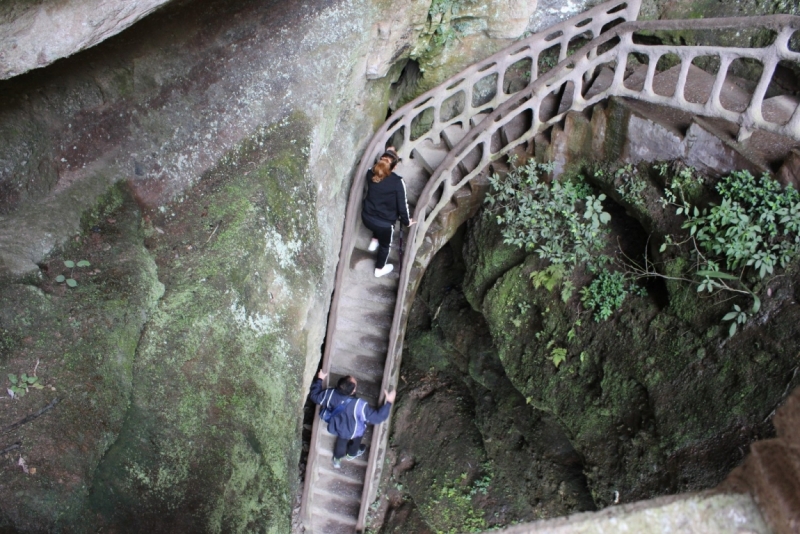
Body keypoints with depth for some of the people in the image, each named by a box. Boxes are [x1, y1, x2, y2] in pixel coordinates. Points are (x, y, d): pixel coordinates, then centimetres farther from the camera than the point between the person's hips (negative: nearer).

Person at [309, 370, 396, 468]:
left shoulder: (331, 394, -35)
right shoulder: (360, 406, -45)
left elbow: (314, 396, -15)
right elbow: (378, 417, -35)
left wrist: (319, 379, -4)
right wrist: (388, 402, -30)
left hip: (337, 427, 3)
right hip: (354, 432, -3)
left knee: (341, 440, 37)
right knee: (355, 440, 35)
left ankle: (337, 458, 64)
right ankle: (351, 454, 65)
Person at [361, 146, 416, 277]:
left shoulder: (370, 173, -13)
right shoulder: (398, 182, -25)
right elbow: (402, 204, -15)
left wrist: (387, 153, 17)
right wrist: (406, 221, 1)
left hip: (366, 217, 4)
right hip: (384, 223, -4)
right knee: (385, 245, 28)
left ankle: (374, 241, 52)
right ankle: (379, 269, 50)